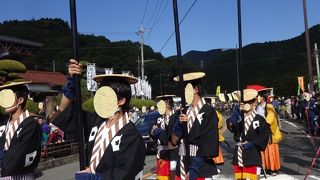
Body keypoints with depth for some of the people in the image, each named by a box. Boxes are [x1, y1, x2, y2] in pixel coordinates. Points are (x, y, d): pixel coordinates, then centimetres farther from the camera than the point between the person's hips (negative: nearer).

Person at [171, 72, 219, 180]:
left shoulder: (209, 111, -8)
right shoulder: (184, 111, 7)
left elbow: (209, 144, -13)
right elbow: (174, 141, 7)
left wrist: (193, 170, -14)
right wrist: (179, 123, -10)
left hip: (201, 168, -5)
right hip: (182, 166, 5)